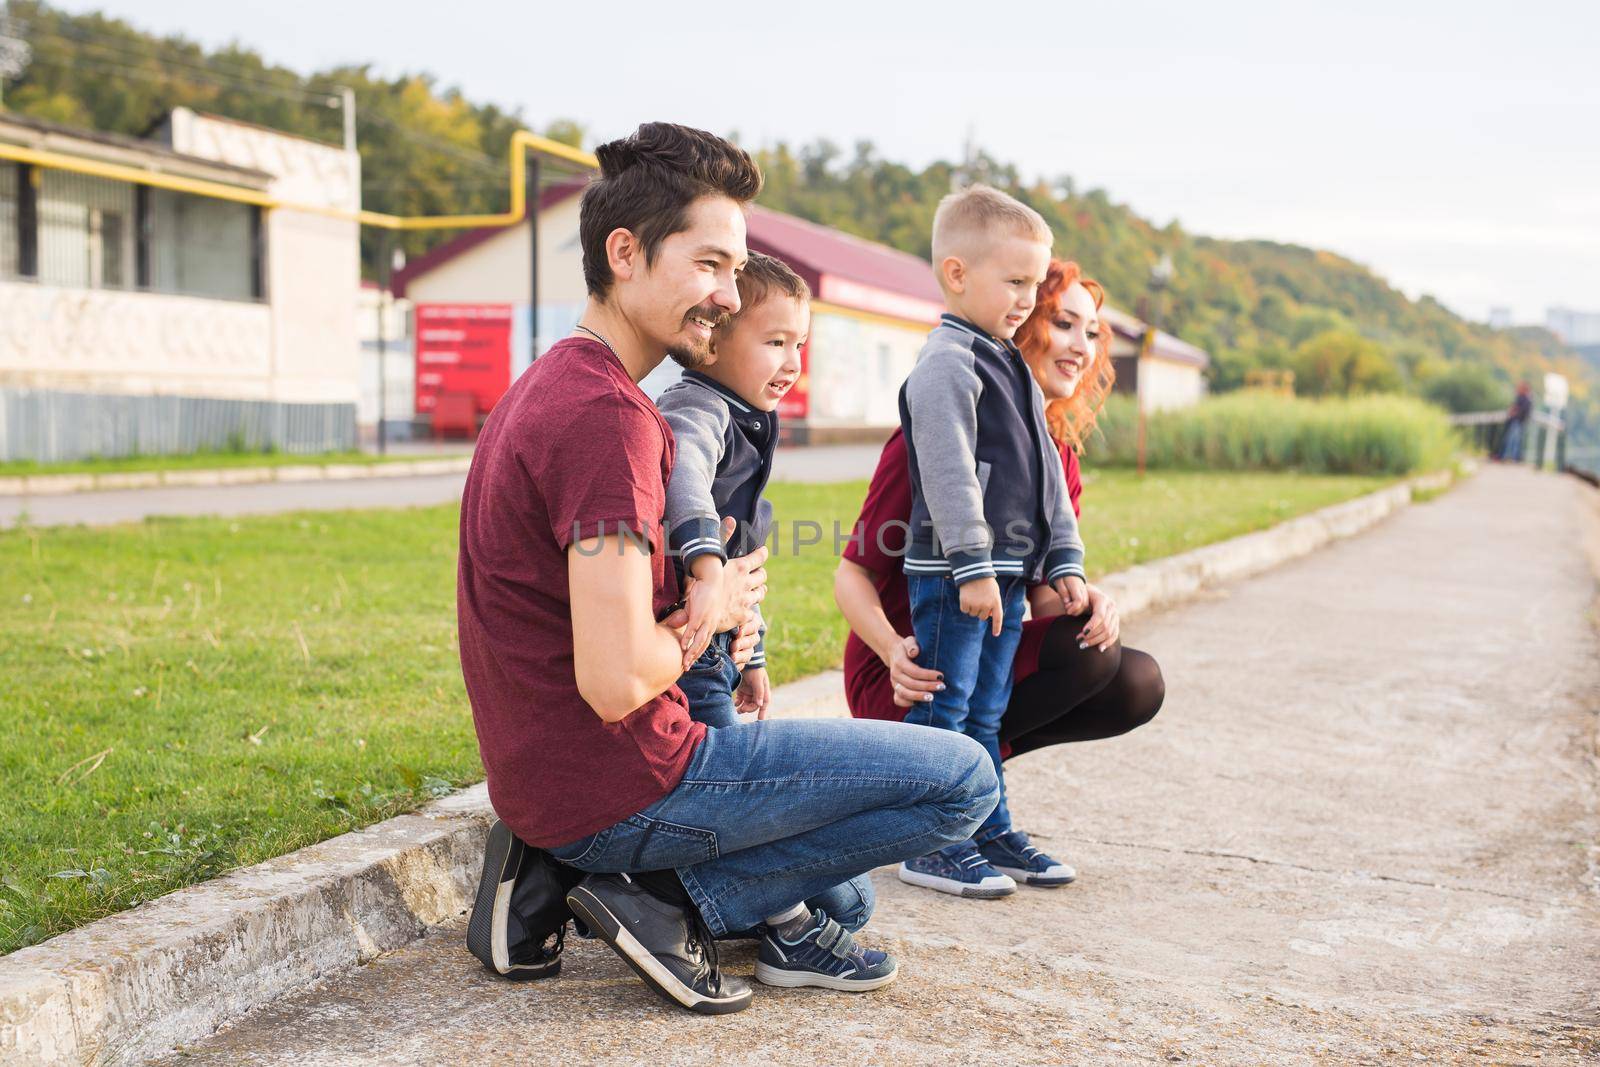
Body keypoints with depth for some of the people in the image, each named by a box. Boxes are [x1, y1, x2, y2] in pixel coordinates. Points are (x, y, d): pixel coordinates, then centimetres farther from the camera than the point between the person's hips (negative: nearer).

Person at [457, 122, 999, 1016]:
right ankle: (680, 904, -4)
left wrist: (717, 613, 1)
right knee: (965, 776, -5)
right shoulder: (609, 415, -23)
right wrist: (713, 613, -7)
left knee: (838, 899, 28)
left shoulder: (546, 387, 12)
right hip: (616, 789, -10)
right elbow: (615, 680, -29)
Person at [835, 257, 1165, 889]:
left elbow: (1042, 588, 4)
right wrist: (894, 651, -35)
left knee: (1139, 684, -9)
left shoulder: (1057, 452, 6)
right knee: (1089, 655, -25)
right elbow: (854, 573, -16)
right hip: (909, 675, -8)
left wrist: (1086, 599, -20)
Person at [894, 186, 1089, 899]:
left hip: (1007, 571, 9)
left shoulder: (1010, 365, 18)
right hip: (953, 572, -9)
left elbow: (1045, 470, 20)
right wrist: (972, 567, -23)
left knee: (985, 711, 16)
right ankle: (930, 847, 3)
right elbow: (948, 473, -20)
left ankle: (990, 832, 25)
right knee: (944, 708, -3)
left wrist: (1063, 559, 16)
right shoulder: (947, 365, -13)